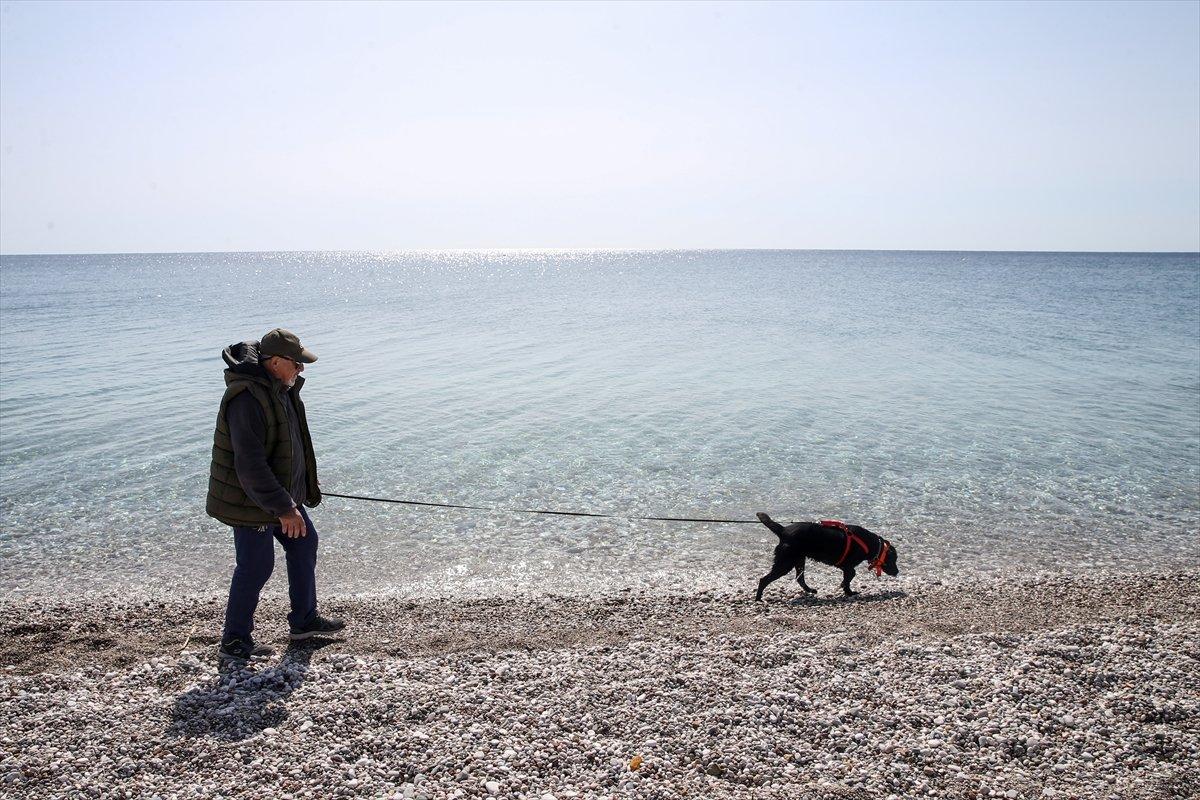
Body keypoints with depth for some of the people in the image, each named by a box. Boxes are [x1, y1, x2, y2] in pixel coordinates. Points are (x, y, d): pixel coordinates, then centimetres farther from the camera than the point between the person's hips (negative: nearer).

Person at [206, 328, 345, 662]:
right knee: (256, 566, -1)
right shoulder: (247, 398, -28)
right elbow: (250, 465, -31)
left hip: (283, 490, 10)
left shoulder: (280, 387, 4)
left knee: (304, 544, 17)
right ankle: (234, 641, 16)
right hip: (251, 499, -10)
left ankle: (304, 620, 32)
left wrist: (301, 489, 23)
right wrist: (283, 508, -28)